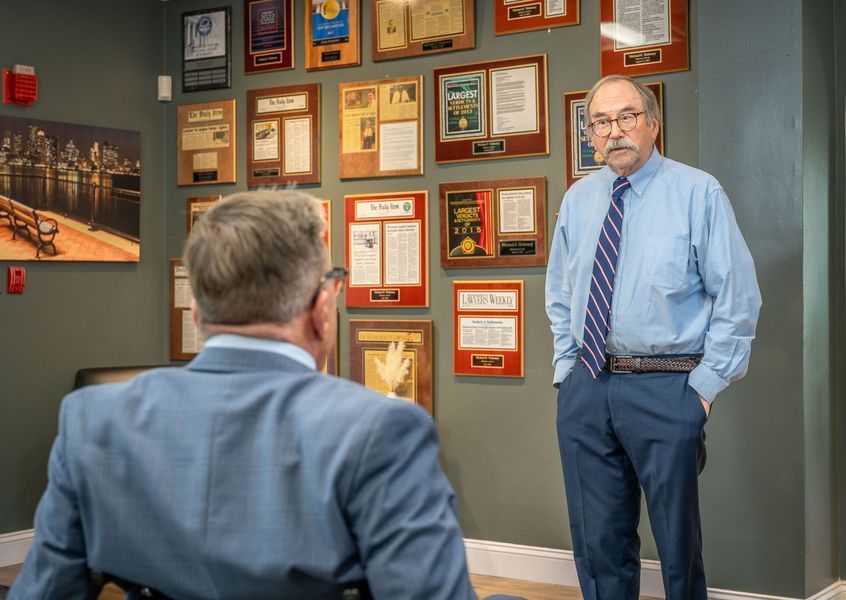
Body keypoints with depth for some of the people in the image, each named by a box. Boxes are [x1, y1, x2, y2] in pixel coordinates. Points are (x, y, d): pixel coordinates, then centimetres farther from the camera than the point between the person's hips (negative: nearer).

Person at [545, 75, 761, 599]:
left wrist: (706, 385, -10)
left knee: (678, 543, 7)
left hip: (666, 389, -4)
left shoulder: (699, 193, -5)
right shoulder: (578, 199, 9)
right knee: (597, 541, 13)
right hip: (584, 387, 4)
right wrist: (566, 369, 10)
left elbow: (737, 298, -7)